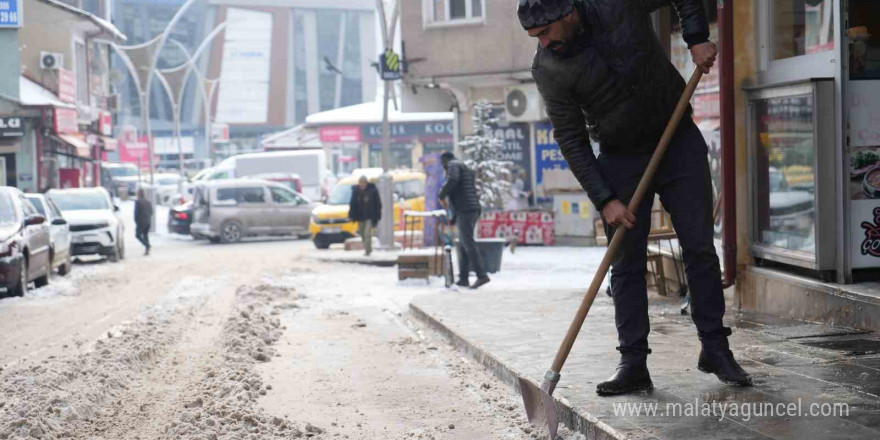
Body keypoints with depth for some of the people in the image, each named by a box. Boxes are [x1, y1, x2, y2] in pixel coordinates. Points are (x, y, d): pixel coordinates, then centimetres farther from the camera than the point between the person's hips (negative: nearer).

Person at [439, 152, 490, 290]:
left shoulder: (453, 165, 0)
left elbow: (452, 179, -24)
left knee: (468, 244, -13)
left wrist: (442, 195, -11)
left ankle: (482, 275, -20)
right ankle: (463, 278, 10)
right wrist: (454, 218, 29)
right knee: (464, 245, 10)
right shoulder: (467, 170, 29)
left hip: (465, 211, -9)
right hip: (473, 210, 9)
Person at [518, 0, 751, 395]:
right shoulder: (548, 70, -16)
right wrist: (604, 199, -19)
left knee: (700, 248, 1)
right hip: (621, 158, 0)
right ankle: (633, 363, 2)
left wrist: (696, 38, -12)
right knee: (626, 265, -3)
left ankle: (715, 350, 11)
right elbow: (572, 141, -13)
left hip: (679, 140, 1)